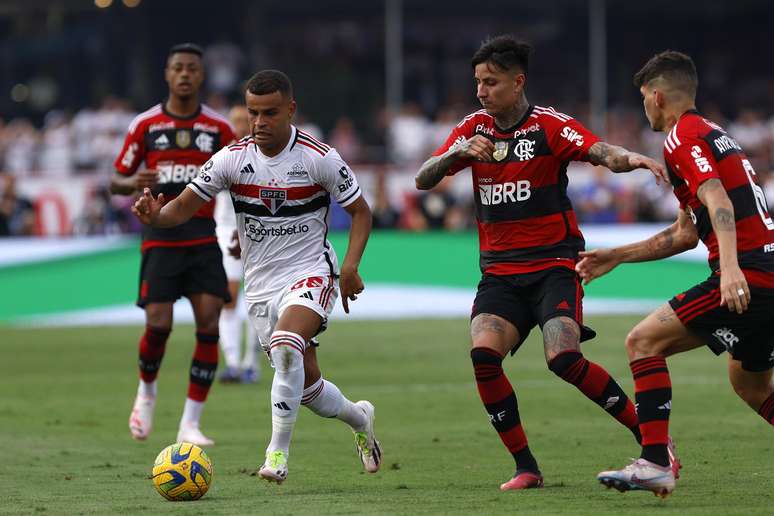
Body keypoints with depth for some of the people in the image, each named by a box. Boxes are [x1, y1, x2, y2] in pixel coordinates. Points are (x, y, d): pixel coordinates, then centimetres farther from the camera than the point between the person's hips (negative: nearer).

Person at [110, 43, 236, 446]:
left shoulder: (219, 128, 4)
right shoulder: (145, 125, 3)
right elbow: (116, 182, 8)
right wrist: (133, 183, -16)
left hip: (203, 237, 1)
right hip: (160, 238, -1)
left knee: (209, 326, -10)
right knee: (158, 324, -12)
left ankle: (190, 425, -3)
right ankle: (146, 391, 21)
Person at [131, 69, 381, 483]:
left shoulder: (320, 158, -12)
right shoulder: (232, 158, -5)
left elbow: (360, 211, -1)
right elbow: (185, 205, -2)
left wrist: (349, 267, -14)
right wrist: (156, 217, -25)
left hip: (310, 275, -4)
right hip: (260, 285, 4)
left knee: (285, 346, -33)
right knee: (305, 383, 9)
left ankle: (278, 454, -27)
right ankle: (359, 419, 41)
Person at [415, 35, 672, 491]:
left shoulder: (550, 125, -5)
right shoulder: (474, 129, 9)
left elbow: (601, 152, -21)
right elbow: (423, 180, 3)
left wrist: (630, 159, -44)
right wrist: (458, 152, -17)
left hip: (554, 264, -4)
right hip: (499, 271, 4)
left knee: (564, 359, -23)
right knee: (484, 355, -20)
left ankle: (650, 437, -6)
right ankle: (526, 468, -9)